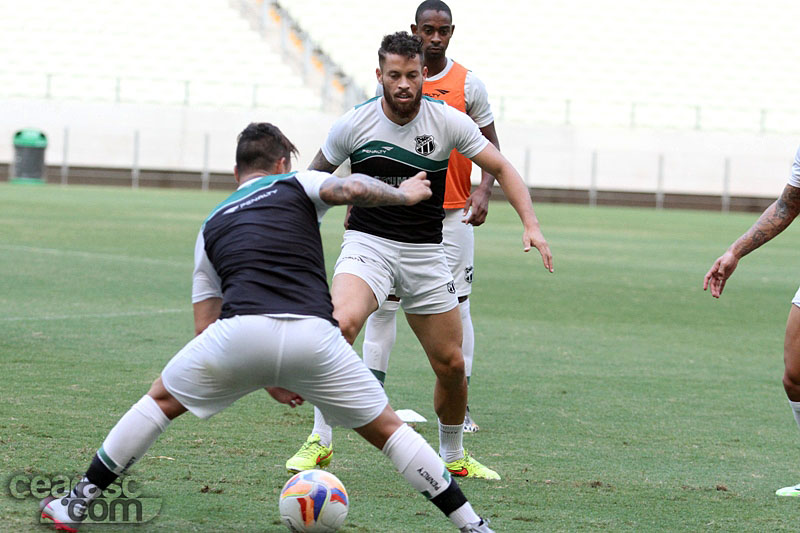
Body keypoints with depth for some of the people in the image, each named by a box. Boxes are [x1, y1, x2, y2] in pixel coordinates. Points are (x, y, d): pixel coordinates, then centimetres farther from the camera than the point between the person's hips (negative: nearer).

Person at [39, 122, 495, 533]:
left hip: (240, 330, 1)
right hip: (312, 334, -1)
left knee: (161, 400, 25)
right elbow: (352, 189, 0)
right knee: (386, 428, 17)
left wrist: (266, 379, 35)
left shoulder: (212, 225, 30)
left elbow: (206, 330, 28)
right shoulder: (296, 185, 23)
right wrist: (405, 193, 20)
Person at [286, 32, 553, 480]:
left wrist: (531, 224, -12)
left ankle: (453, 455, 29)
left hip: (425, 253, 2)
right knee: (341, 324, -32)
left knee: (451, 364, 3)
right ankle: (321, 440, -22)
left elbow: (501, 168, 1)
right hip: (368, 244, -2)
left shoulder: (449, 122, -6)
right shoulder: (354, 124, -7)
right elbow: (316, 176, 10)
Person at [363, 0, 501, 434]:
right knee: (382, 302, -2)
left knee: (455, 306, 0)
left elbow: (490, 147, 5)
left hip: (452, 215, -1)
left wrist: (483, 190, -11)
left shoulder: (469, 85, 1)